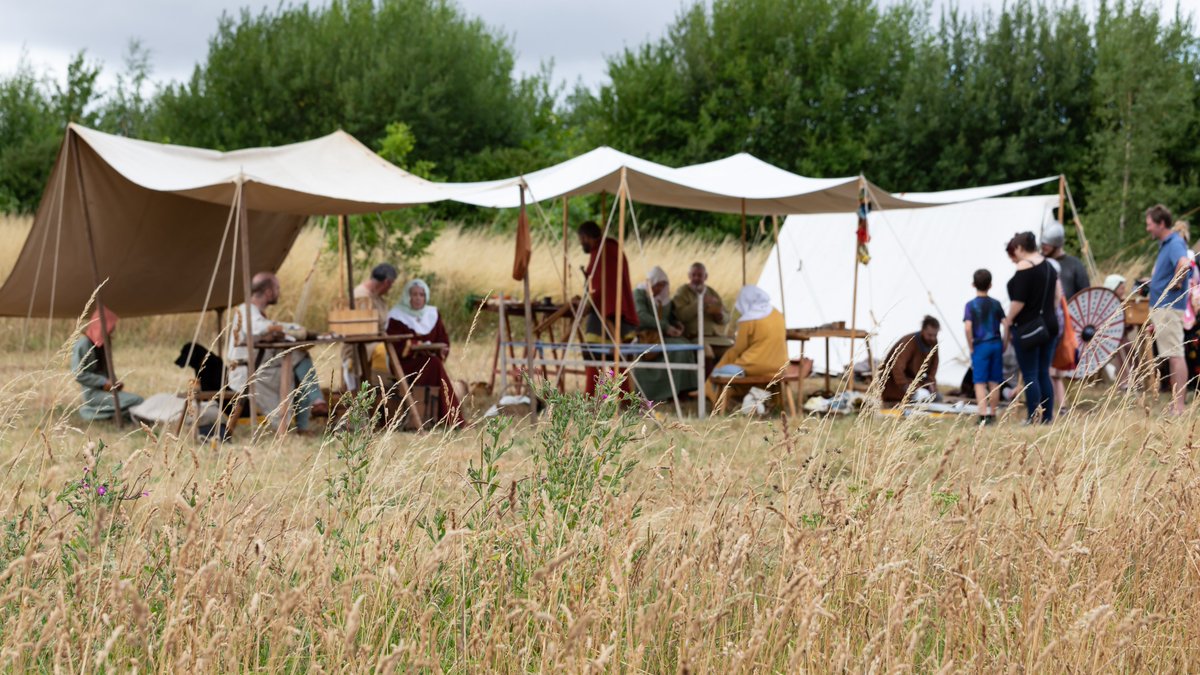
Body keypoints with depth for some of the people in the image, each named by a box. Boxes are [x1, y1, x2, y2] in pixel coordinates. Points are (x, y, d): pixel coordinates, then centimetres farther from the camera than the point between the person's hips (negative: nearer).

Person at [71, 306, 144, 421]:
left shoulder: (101, 344, 15)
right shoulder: (83, 344, -12)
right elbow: (78, 374, -18)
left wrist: (114, 382, 2)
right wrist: (104, 383, -18)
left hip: (104, 389, 9)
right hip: (93, 393, -9)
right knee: (136, 401, -21)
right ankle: (94, 412, -13)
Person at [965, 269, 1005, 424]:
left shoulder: (971, 305, -6)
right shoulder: (996, 304, 4)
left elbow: (968, 328, -15)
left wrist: (971, 348, -6)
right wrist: (1004, 345, 11)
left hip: (980, 346, -3)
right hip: (996, 344, 4)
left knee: (980, 383, -4)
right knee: (994, 382, 12)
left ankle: (983, 415, -16)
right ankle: (993, 415, 19)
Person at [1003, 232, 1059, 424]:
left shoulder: (1024, 266, -13)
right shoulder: (1049, 266, 13)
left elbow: (1018, 301, -17)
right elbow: (1056, 296, 17)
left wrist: (1008, 323, -8)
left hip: (1027, 327, -8)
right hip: (1049, 325, 8)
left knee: (1030, 376, -4)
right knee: (1044, 374, 10)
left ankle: (1033, 419, -5)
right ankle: (1047, 418, 10)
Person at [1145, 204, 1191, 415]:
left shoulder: (1175, 244, -14)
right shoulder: (1165, 245, 17)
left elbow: (1184, 264, -37)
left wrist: (1176, 284, -21)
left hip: (1169, 308, -10)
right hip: (1161, 308, 10)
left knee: (1175, 356, -10)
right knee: (1172, 356, 11)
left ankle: (1178, 407, -12)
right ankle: (1175, 405, 15)